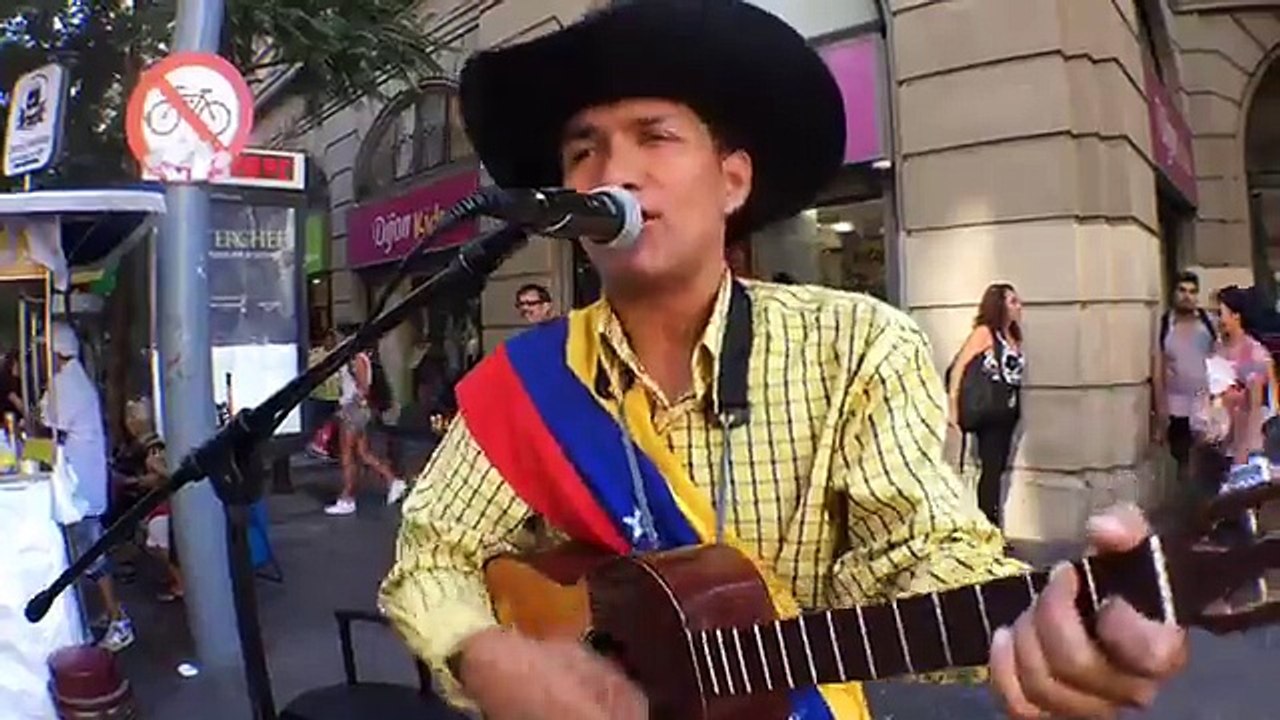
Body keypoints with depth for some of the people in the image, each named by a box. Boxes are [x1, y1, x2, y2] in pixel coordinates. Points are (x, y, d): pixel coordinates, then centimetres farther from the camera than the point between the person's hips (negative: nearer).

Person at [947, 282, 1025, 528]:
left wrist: (1016, 408, 2)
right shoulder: (984, 332, -7)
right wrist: (953, 407, -19)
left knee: (997, 470, 11)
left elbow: (1014, 374, 11)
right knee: (991, 470, -4)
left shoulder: (1014, 337, 13)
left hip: (1008, 412, 7)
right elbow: (958, 366, -15)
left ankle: (994, 530, 19)